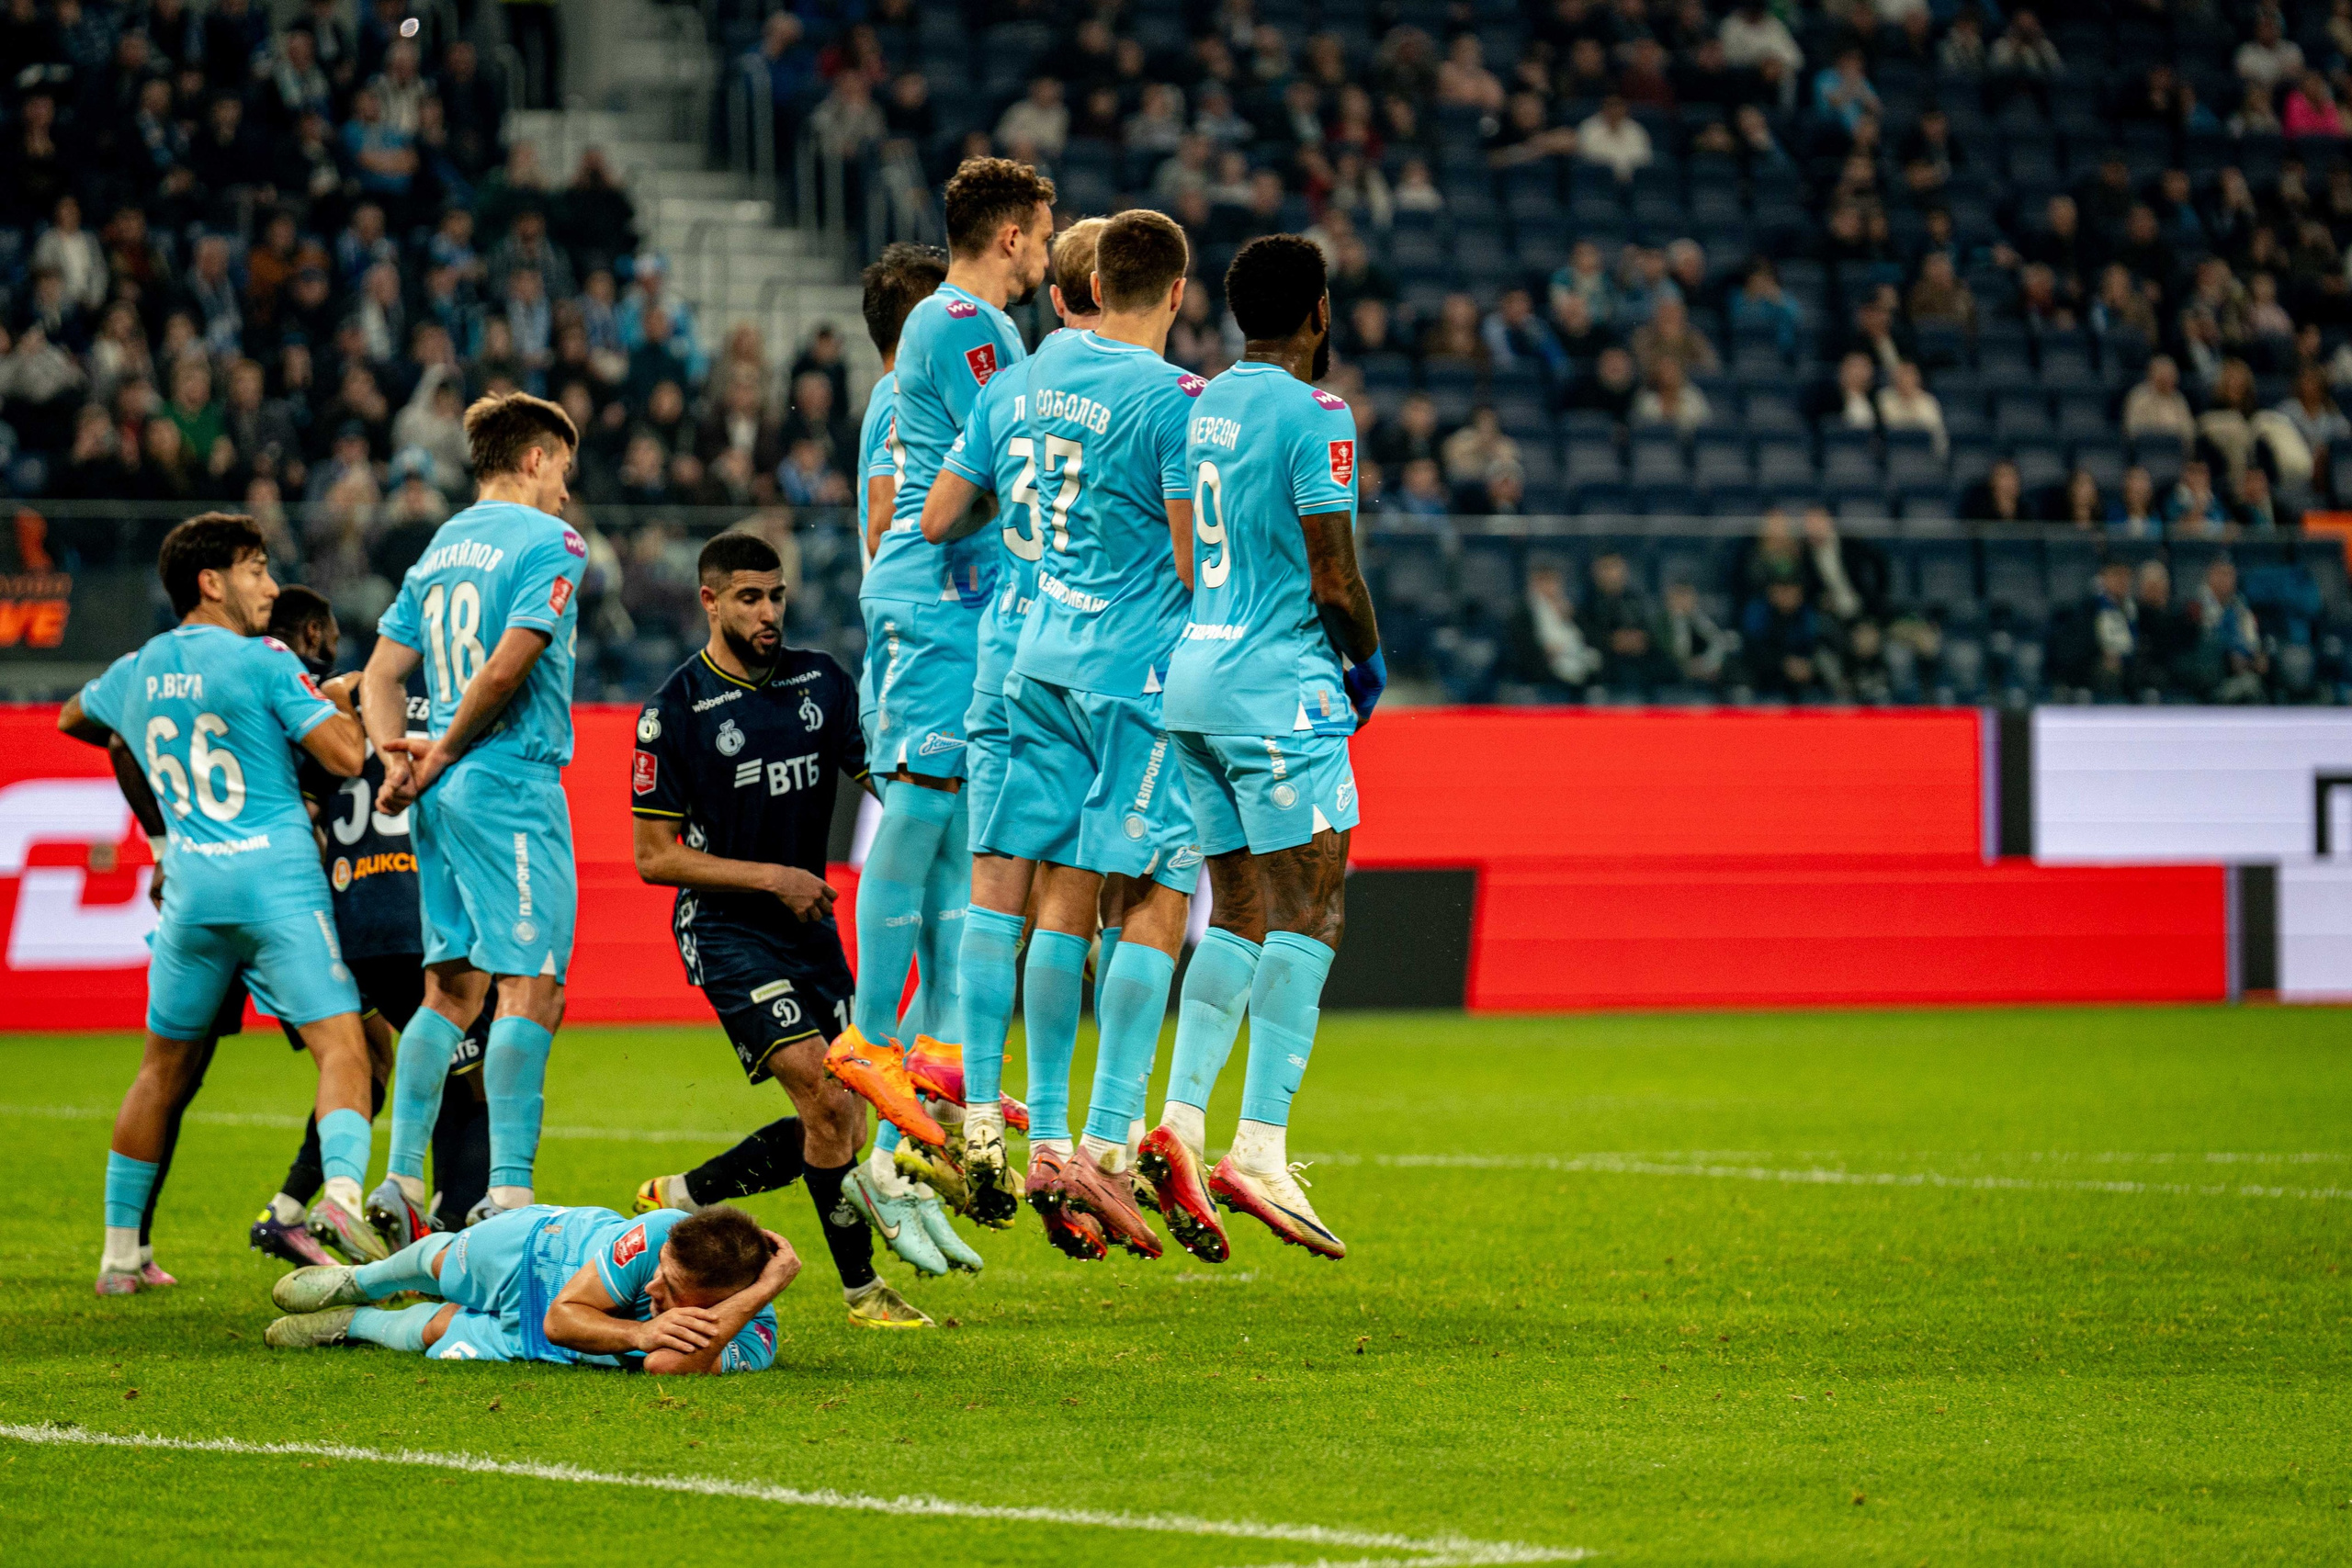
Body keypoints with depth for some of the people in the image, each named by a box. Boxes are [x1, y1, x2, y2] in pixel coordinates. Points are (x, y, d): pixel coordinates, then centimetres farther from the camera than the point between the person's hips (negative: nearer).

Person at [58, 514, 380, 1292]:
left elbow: (72, 718, 35)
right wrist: (345, 704, 10)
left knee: (163, 1068, 16)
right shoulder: (262, 661, -5)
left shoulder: (136, 673, 13)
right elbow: (344, 755, -11)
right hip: (278, 877, -5)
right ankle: (341, 1188, -34)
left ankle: (120, 1252, 19)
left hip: (190, 880, 5)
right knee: (341, 1048, -9)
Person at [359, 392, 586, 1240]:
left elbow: (380, 676, 15)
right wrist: (445, 752, -5)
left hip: (446, 796, 8)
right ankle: (507, 1193, -15)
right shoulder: (549, 542, -6)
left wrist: (399, 759, 3)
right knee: (529, 989, -9)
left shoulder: (441, 547, 18)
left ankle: (399, 1181, 7)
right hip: (513, 787, -8)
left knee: (450, 991, 11)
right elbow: (507, 668, -16)